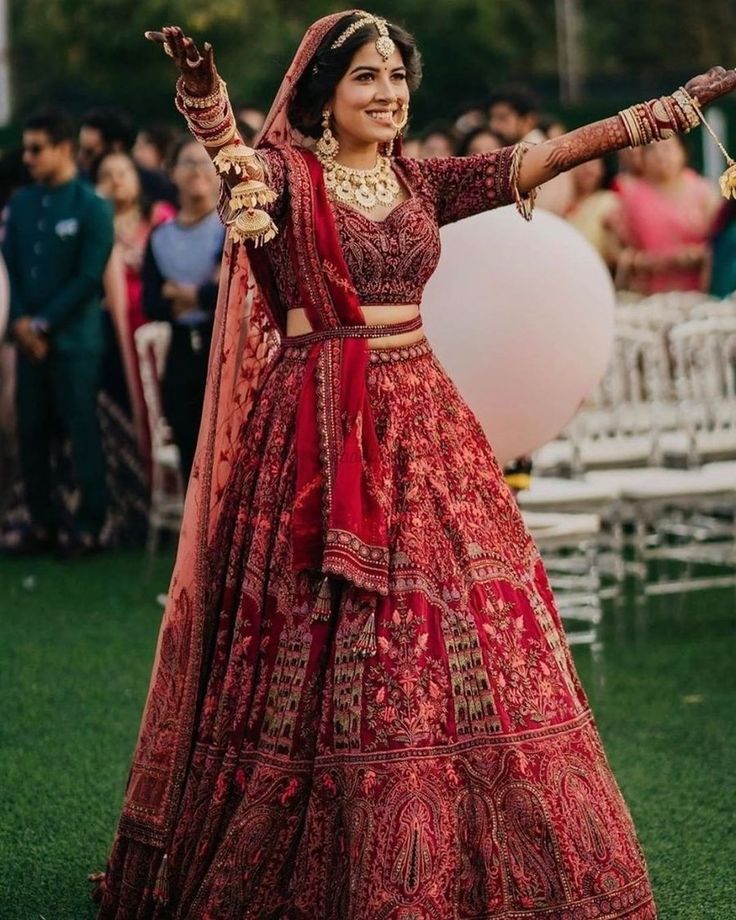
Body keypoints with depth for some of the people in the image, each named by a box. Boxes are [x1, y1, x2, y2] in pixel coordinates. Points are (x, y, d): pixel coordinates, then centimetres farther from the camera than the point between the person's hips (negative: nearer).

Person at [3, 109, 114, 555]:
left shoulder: (92, 207, -6)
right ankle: (42, 522, 17)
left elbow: (88, 278, -11)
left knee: (83, 433, -1)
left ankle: (90, 526, 6)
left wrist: (44, 324, -12)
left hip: (73, 341, -5)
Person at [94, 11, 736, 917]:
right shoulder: (286, 173, -2)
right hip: (318, 429, -5)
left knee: (457, 627, 3)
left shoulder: (422, 183, 11)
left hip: (419, 421, 5)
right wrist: (200, 88, -49)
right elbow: (228, 152, -25)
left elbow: (551, 153, 7)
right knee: (321, 649, -2)